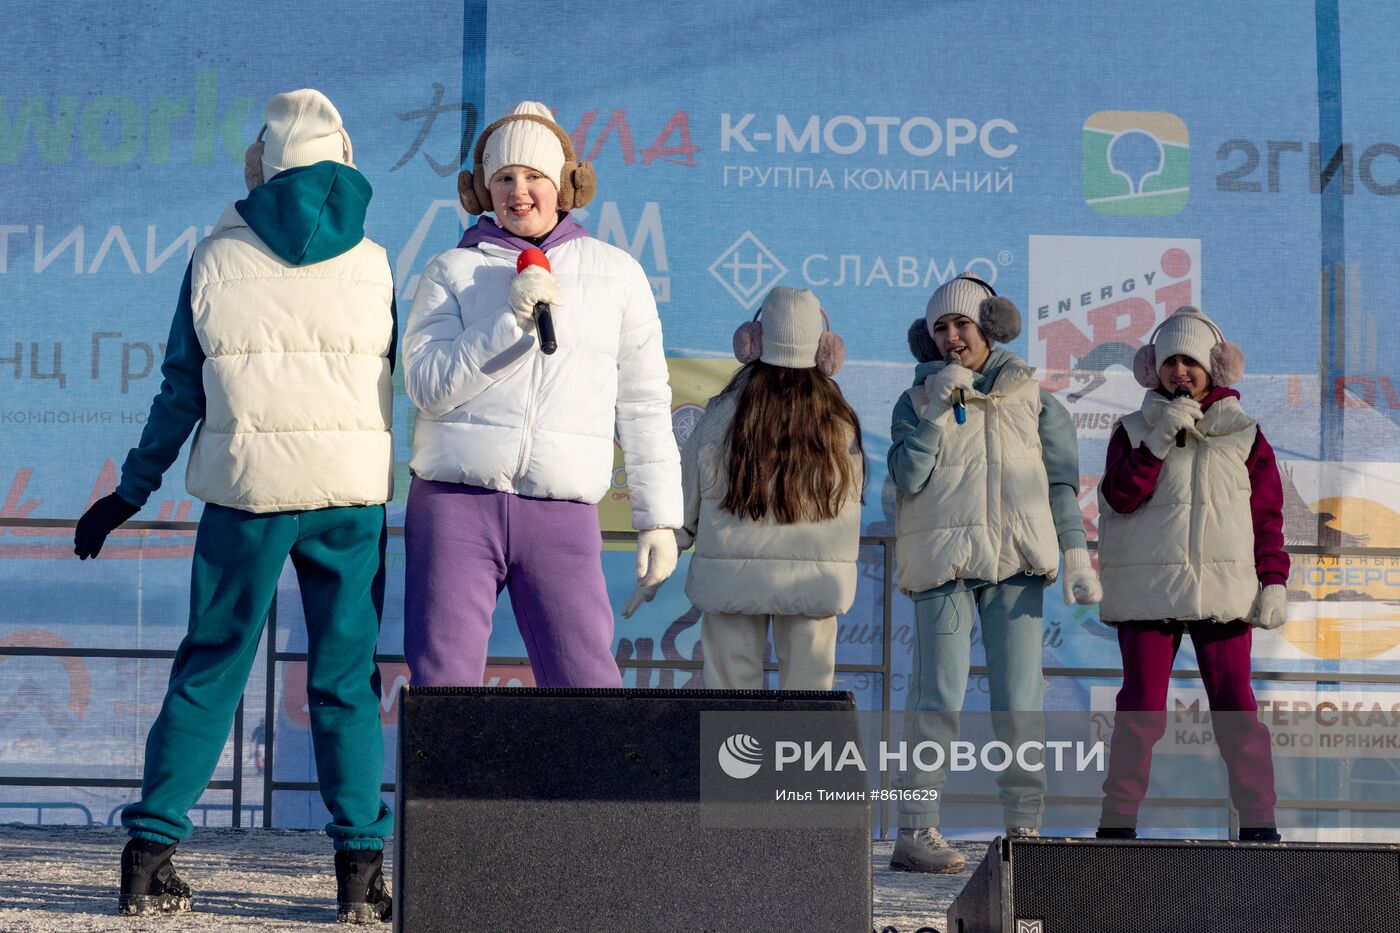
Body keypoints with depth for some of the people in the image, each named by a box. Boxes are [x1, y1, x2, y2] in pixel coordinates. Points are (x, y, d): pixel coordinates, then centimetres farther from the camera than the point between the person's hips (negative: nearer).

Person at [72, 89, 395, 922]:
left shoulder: (216, 258, 3)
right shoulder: (373, 261, 3)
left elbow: (181, 393, 5)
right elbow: (407, 384, 6)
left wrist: (131, 492, 14)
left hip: (245, 489, 0)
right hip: (353, 489, 0)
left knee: (209, 668, 9)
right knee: (348, 677, 6)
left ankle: (151, 851, 8)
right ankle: (362, 864, 1)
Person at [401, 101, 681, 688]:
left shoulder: (616, 274, 12)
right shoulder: (453, 272, 9)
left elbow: (643, 406, 13)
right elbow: (427, 386, -4)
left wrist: (658, 517, 9)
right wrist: (511, 320, -13)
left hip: (561, 513, 0)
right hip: (456, 501, 0)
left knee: (588, 690, -8)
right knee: (441, 683, -2)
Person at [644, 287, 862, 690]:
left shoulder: (726, 412, -7)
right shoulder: (838, 419, -4)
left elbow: (686, 494, 1)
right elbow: (851, 497, 2)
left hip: (733, 575, -1)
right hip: (815, 580, 1)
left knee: (732, 680, 6)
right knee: (807, 685, 8)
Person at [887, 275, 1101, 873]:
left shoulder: (1030, 396, 11)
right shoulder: (918, 399, 8)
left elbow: (1061, 482, 11)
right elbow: (907, 476, -6)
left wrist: (1076, 556, 3)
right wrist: (937, 412, -12)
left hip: (1016, 559, 2)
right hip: (944, 561, -2)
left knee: (1020, 699, 1)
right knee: (939, 696, -8)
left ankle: (1024, 827, 8)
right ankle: (915, 831, -8)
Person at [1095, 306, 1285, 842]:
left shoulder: (1243, 434, 9)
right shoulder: (1135, 430, 9)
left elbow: (1268, 514, 8)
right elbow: (1119, 496, -7)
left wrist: (1274, 581, -1)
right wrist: (1159, 440, -15)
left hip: (1223, 590, 0)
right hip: (1148, 590, 0)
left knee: (1234, 704, -3)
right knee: (1142, 706, -2)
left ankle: (1258, 821, 0)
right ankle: (1118, 818, 3)